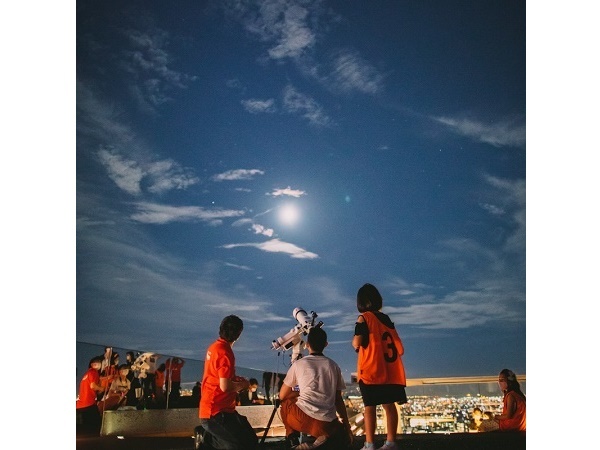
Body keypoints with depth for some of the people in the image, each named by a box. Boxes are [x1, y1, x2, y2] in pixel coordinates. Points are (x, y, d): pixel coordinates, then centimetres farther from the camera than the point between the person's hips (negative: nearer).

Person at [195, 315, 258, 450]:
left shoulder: (214, 346, 8)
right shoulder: (225, 352, -21)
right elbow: (225, 386, -25)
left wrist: (236, 379, 11)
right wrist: (242, 385, -7)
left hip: (211, 408, 10)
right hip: (216, 412, -10)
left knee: (250, 439, 13)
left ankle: (205, 434, 11)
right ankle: (206, 436, -2)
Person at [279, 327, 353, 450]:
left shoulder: (298, 364, 6)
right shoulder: (334, 366, 13)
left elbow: (282, 396, 15)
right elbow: (338, 400, 17)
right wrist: (347, 427, 25)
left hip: (303, 419, -2)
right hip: (328, 424, 3)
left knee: (285, 403, 29)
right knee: (343, 438, 34)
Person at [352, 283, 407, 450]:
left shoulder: (364, 318, -7)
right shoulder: (386, 319, 12)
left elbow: (357, 342, -15)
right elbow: (400, 349, 11)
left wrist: (354, 342, 6)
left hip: (371, 372, -6)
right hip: (390, 371, 6)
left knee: (370, 406, -1)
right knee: (389, 405, 11)